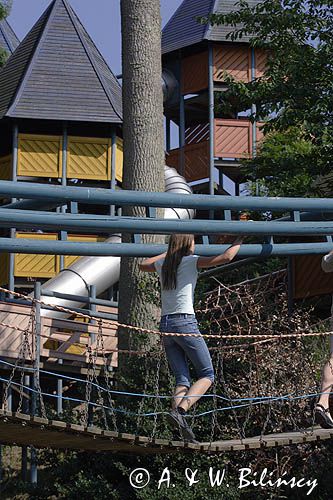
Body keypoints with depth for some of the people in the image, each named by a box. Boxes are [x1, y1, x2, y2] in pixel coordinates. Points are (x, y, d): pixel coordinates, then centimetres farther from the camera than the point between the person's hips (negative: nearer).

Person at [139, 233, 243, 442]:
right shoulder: (191, 261, -2)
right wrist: (240, 239, 10)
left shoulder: (163, 264, 14)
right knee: (207, 376, 0)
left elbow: (143, 265, 36)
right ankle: (180, 410, -22)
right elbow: (226, 257, -7)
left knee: (182, 379, 4)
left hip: (165, 325, 6)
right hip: (185, 323, -6)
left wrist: (169, 253, 45)